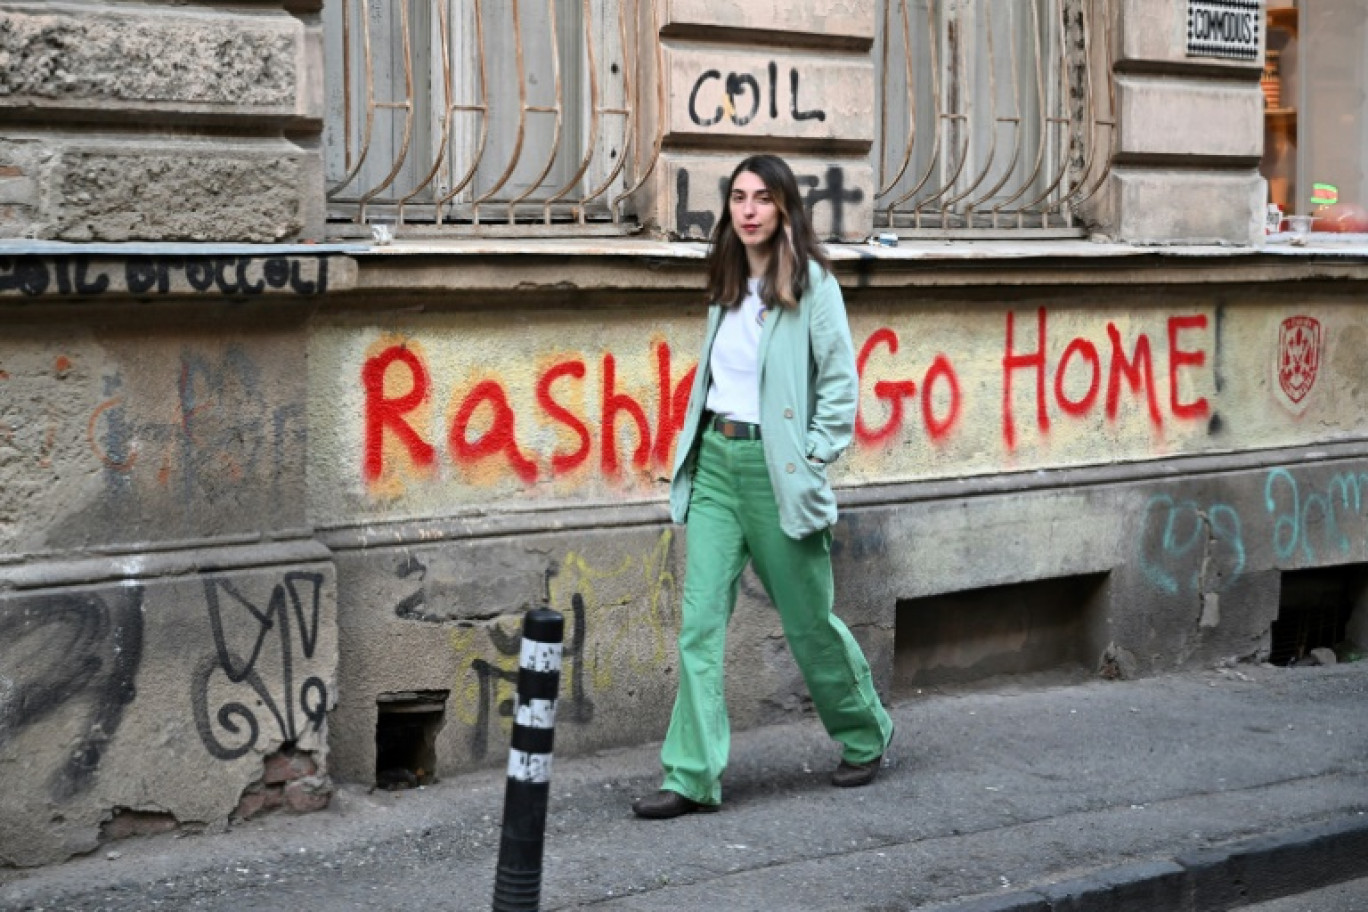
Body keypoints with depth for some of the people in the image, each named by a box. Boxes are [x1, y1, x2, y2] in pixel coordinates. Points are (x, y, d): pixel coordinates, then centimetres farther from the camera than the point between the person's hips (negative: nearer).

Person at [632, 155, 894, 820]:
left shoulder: (811, 281, -6)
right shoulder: (728, 284, 12)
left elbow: (840, 379, -7)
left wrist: (815, 457, -12)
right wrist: (696, 447, 12)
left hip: (774, 465, -5)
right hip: (714, 459, 5)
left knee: (808, 618, 8)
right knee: (700, 619, -4)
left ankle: (865, 735, 32)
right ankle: (692, 776, -3)